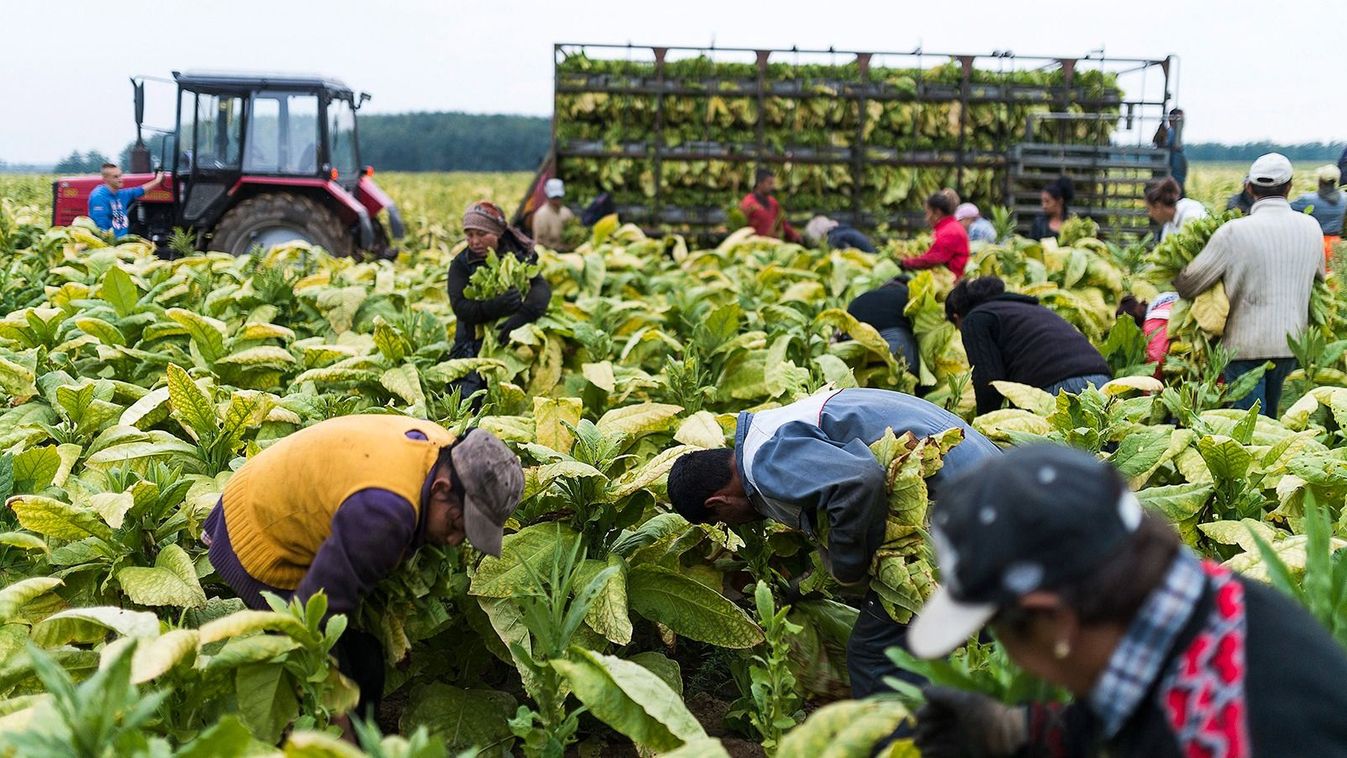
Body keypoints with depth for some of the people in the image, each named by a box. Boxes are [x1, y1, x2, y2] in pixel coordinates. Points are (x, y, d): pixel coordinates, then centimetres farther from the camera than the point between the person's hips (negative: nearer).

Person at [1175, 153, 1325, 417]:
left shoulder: (1234, 232, -14)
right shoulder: (1312, 228, 1)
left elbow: (1187, 285, -10)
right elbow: (1318, 277, 17)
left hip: (1245, 345, -5)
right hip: (1292, 344, 5)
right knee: (1270, 417, 19)